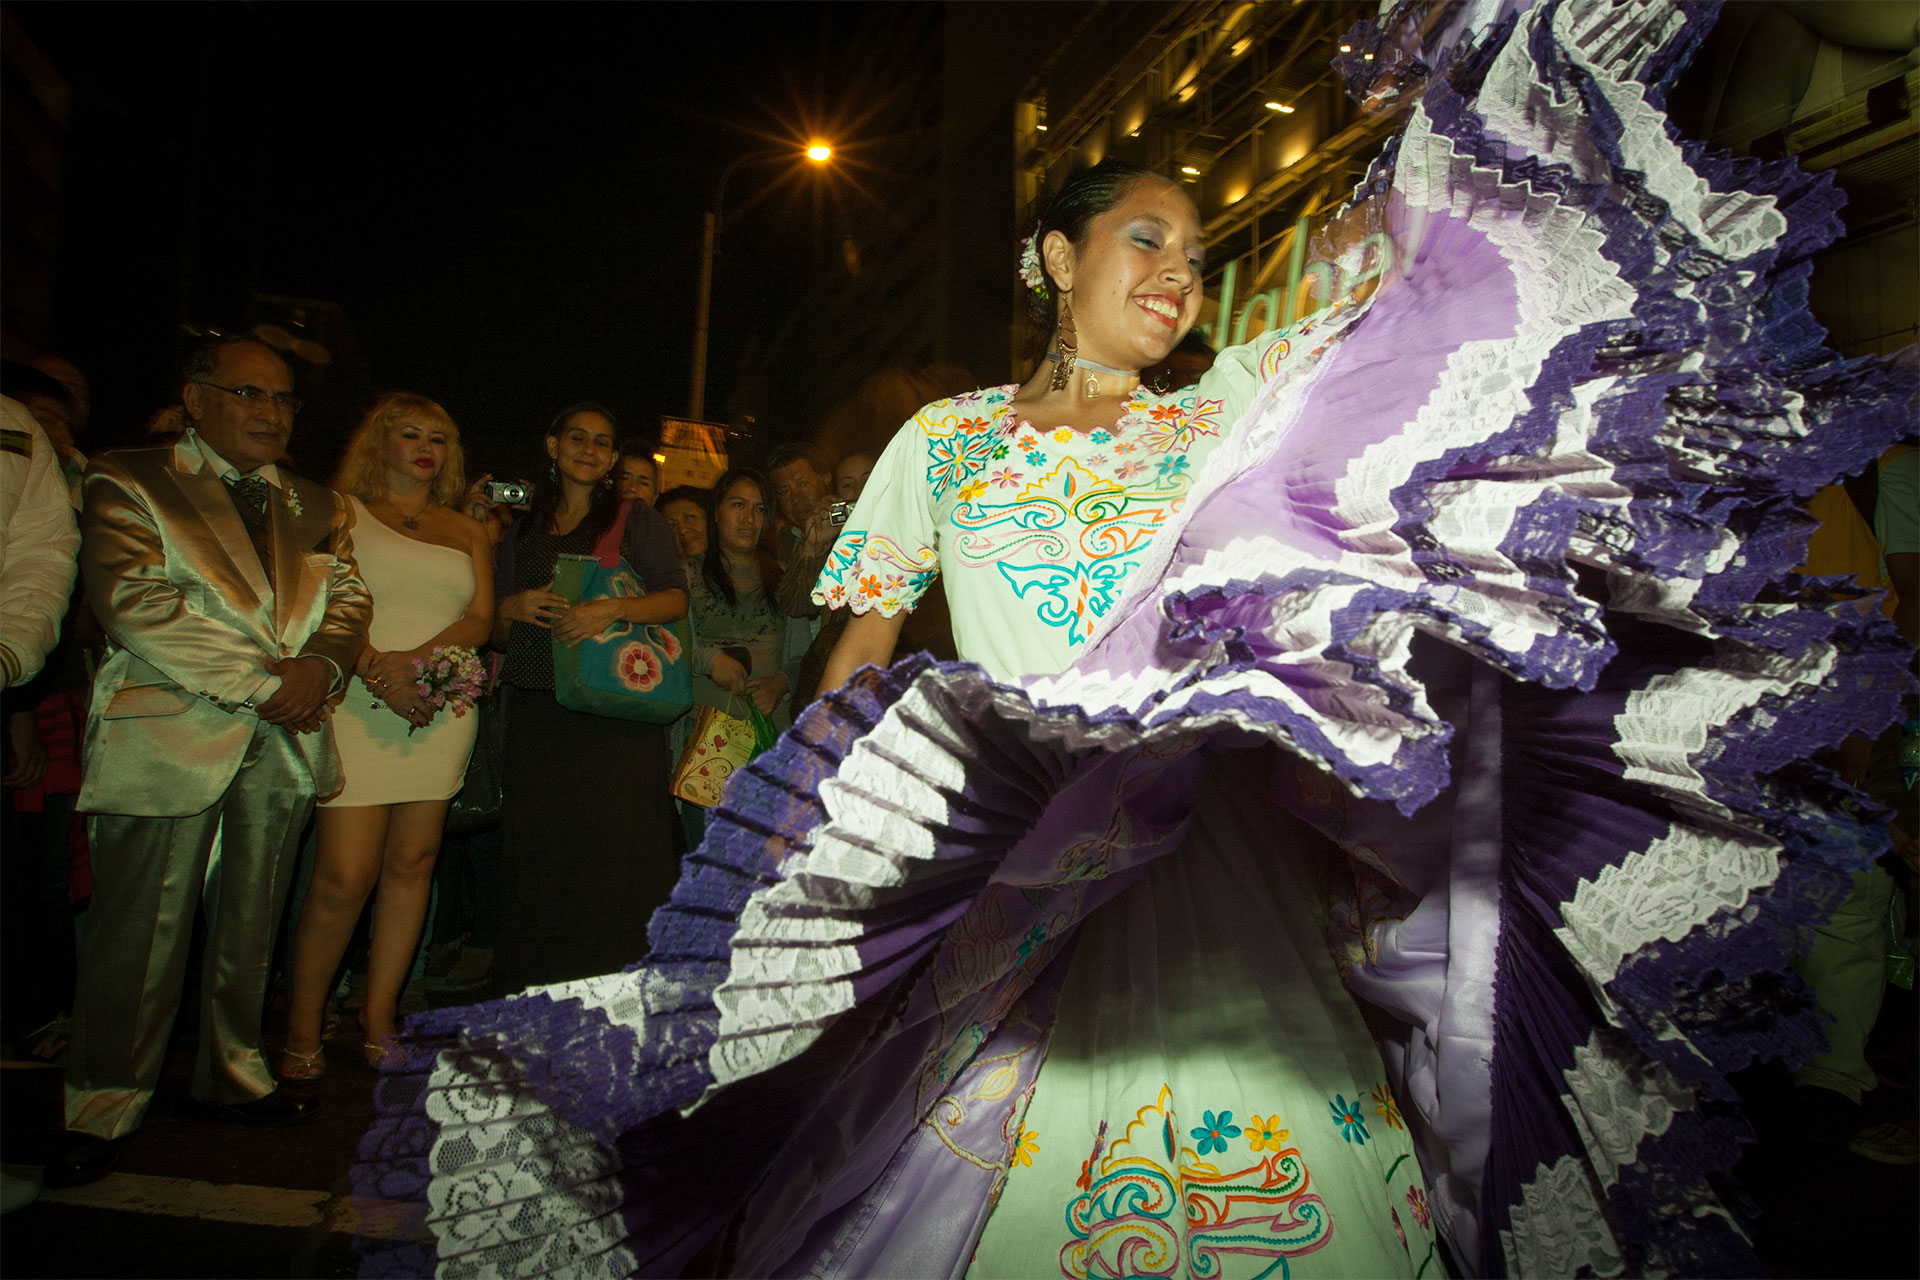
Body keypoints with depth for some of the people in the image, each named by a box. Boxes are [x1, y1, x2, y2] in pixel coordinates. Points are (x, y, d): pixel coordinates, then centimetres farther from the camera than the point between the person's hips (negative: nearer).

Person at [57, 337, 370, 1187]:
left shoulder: (315, 506, 17)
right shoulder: (128, 484, 1)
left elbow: (345, 598, 11)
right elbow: (134, 604, -11)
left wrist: (319, 666, -11)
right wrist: (263, 681, -15)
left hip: (283, 742, 5)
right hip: (169, 735, -4)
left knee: (250, 925, 12)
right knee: (141, 929, -1)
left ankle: (234, 1074, 26)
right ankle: (104, 1108, 13)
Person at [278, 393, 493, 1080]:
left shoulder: (467, 532, 18)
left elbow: (480, 619, 7)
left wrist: (417, 658, -11)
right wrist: (379, 671, -16)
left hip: (441, 707, 4)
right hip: (359, 705, -4)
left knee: (411, 865, 4)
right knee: (345, 876, -7)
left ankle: (378, 1018, 15)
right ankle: (303, 1024, 10)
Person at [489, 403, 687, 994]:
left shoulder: (637, 520, 9)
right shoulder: (524, 531, 20)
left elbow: (675, 598, -1)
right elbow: (497, 632, 21)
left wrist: (614, 608, -16)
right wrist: (513, 608, -1)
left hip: (614, 714, -4)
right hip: (537, 717, 4)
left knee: (615, 852, -10)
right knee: (537, 852, 0)